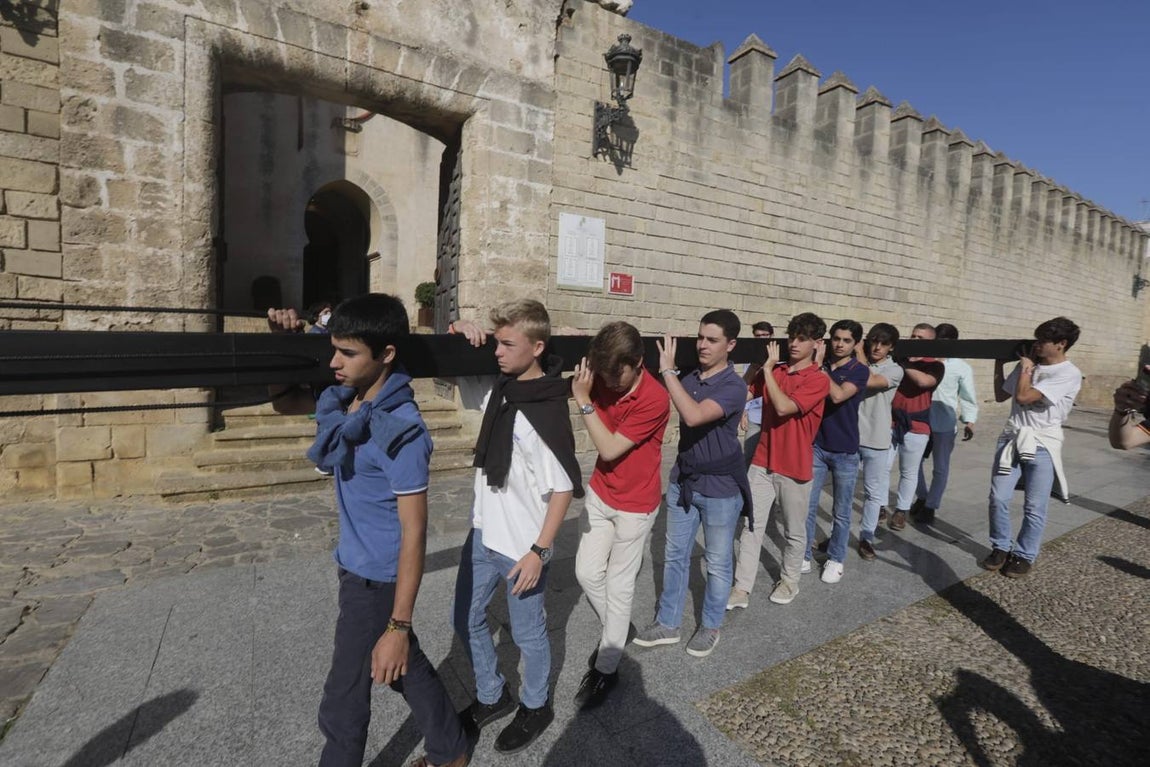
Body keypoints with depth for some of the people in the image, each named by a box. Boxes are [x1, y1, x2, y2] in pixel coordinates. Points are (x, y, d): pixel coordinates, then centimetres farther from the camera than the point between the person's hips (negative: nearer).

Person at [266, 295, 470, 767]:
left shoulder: (400, 430, -27)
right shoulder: (342, 400, -3)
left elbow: (414, 532, -24)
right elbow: (285, 402, 15)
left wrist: (398, 625, -21)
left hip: (376, 578, -8)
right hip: (357, 565, 8)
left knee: (343, 704, 12)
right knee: (408, 669, 25)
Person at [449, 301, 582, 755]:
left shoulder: (547, 414, -25)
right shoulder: (499, 386, -3)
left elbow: (563, 488, -20)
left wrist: (538, 551, -18)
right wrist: (462, 334, -4)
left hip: (521, 546, -7)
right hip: (483, 534, 8)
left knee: (527, 633, 15)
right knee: (467, 621, 22)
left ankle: (535, 708, 43)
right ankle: (492, 697, 46)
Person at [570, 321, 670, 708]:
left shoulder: (654, 400, -26)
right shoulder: (603, 379, -9)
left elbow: (610, 449, -26)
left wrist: (584, 401, -28)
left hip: (635, 504, -6)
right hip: (599, 494, 6)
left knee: (618, 586, 7)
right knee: (587, 573, 13)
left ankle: (606, 669, 26)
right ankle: (615, 631, 40)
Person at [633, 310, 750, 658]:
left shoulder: (734, 386, -18)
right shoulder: (689, 378, 2)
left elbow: (694, 416, -35)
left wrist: (667, 371, -30)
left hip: (720, 487, -6)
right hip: (683, 480, 6)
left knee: (717, 563, 13)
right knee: (675, 556, 15)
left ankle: (710, 626, 33)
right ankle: (667, 623, 31)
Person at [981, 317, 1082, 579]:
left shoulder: (1069, 374, -10)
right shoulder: (1028, 365, 9)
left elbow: (1023, 397, -18)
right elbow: (1001, 396, 17)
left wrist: (1026, 367, -4)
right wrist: (999, 364, 12)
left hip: (1042, 446, -5)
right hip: (1012, 439, 5)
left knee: (1034, 507, 3)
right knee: (998, 498, 2)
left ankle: (1024, 555, 18)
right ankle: (1000, 548, 17)